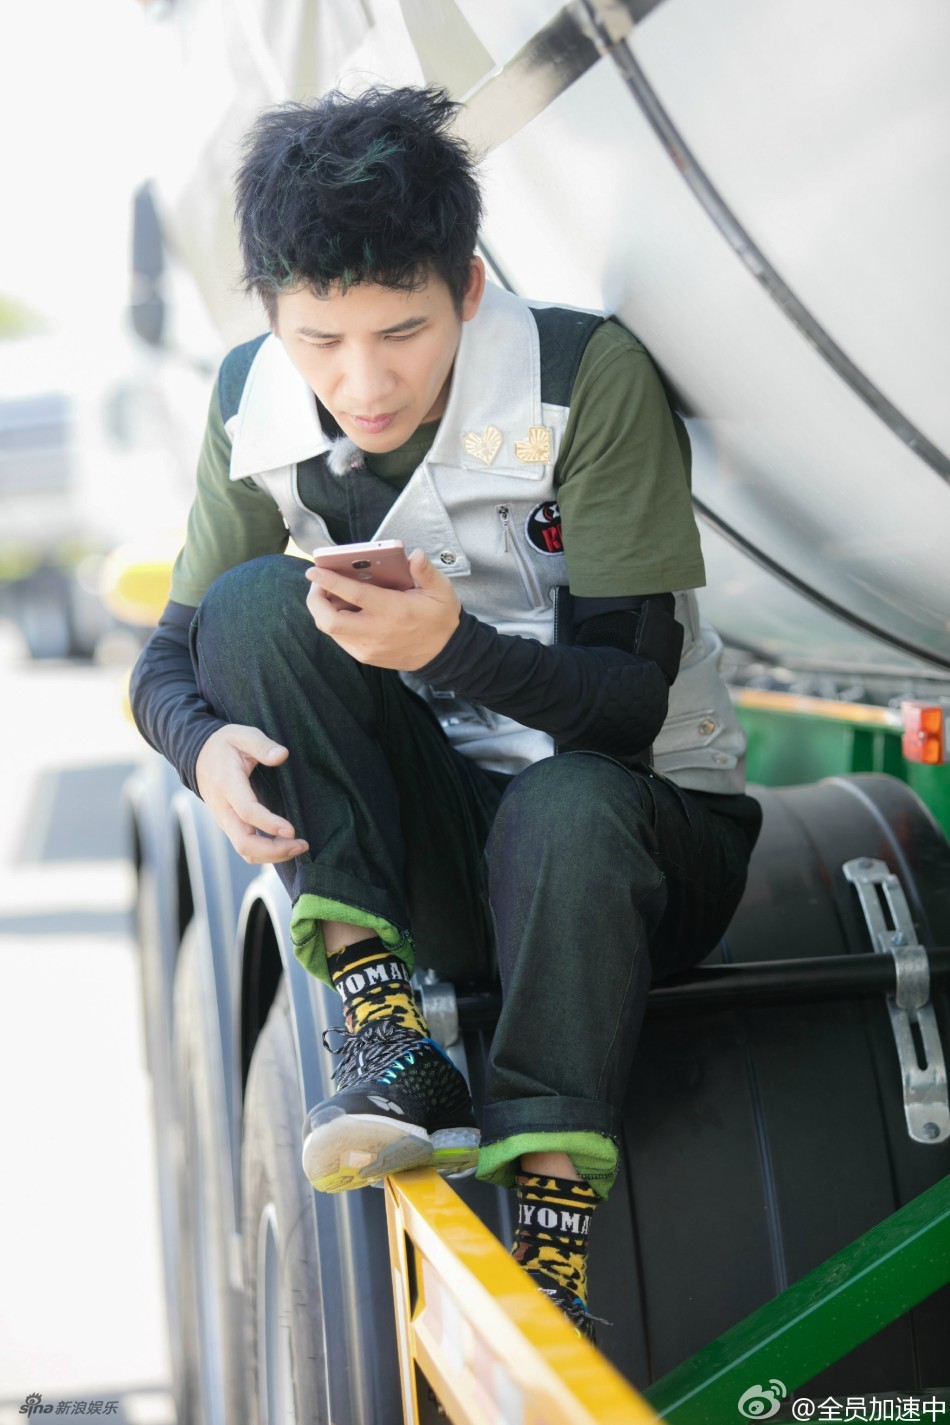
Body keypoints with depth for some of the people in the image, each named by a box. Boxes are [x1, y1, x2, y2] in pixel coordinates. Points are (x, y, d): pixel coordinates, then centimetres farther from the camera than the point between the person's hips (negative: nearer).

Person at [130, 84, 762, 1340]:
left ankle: (549, 1269, -30)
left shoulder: (590, 378, -18)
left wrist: (453, 647, -40)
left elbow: (631, 702, -20)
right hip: (436, 850, 4)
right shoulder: (256, 411, -6)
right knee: (256, 601, -19)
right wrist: (206, 742, -26)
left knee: (566, 808, -39)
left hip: (647, 826, -3)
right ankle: (386, 1040, -23)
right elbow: (171, 658, -1)